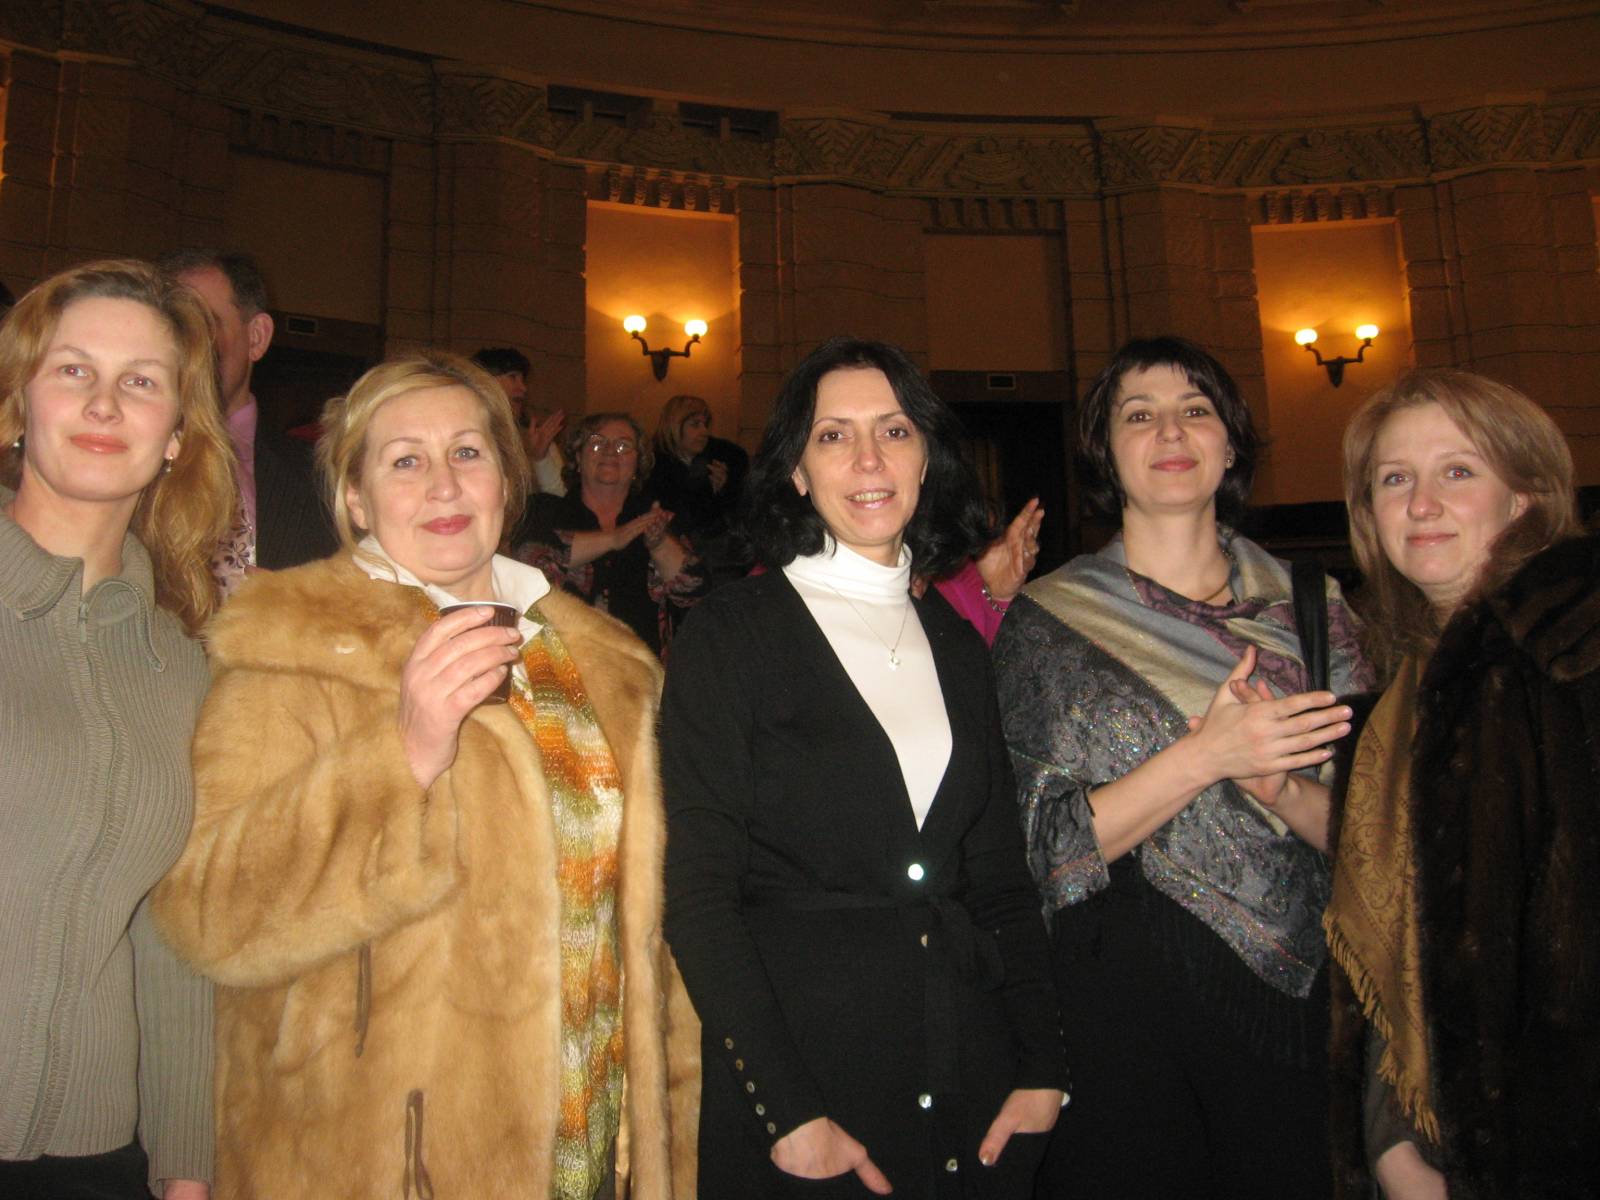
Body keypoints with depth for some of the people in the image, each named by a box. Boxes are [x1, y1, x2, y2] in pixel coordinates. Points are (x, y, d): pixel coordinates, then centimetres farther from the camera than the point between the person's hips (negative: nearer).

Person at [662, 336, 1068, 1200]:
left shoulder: (956, 642, 7)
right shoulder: (732, 632, -8)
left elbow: (1000, 878, 10)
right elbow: (698, 891, -11)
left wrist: (1042, 1069, 1)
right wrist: (789, 1112, -15)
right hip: (802, 1050, -4)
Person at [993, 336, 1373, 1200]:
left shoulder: (1309, 607, 3)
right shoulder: (1048, 619, -3)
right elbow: (1046, 845, -9)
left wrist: (1281, 787, -18)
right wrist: (1206, 757, -22)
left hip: (1297, 991, 2)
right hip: (1118, 994, -2)